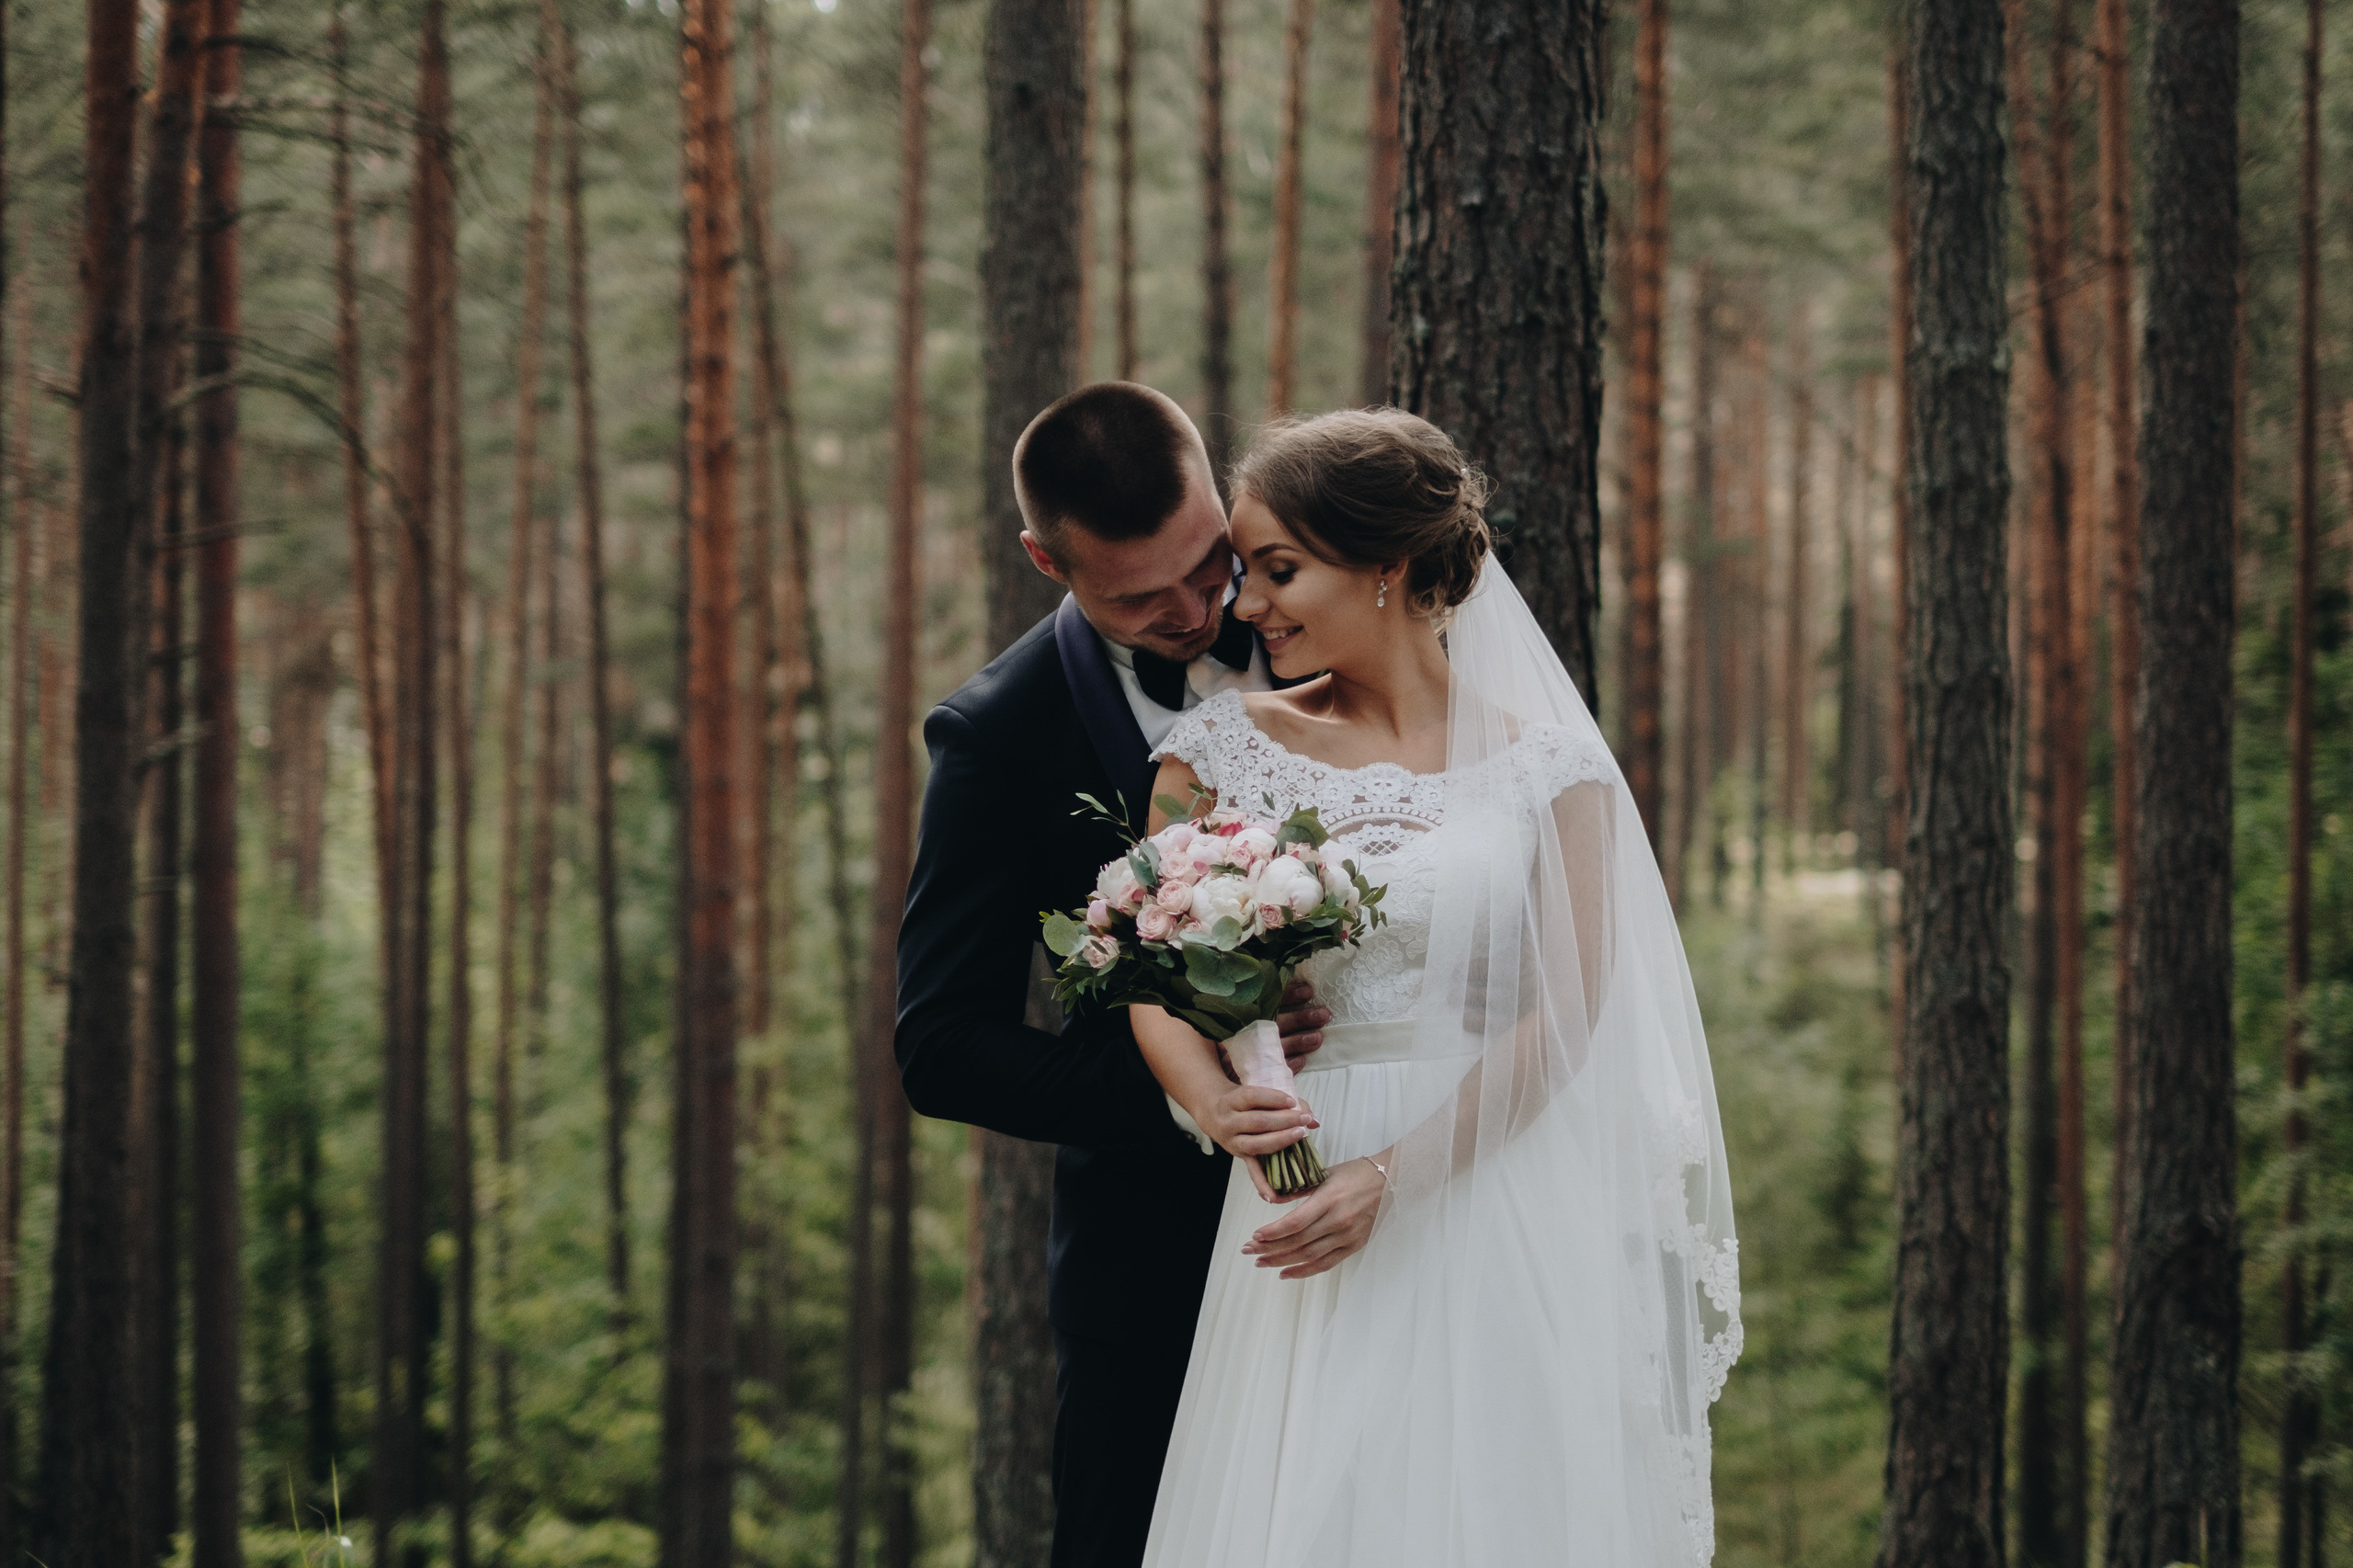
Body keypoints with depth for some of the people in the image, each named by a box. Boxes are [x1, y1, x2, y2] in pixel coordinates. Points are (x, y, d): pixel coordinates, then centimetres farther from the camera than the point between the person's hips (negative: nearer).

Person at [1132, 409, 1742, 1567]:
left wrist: (1396, 1175, -17)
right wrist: (1217, 1103, -19)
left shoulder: (1547, 769, 0)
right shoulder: (1222, 752, 7)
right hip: (1296, 1199, 2)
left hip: (1497, 1226, -1)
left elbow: (1562, 1017, -5)